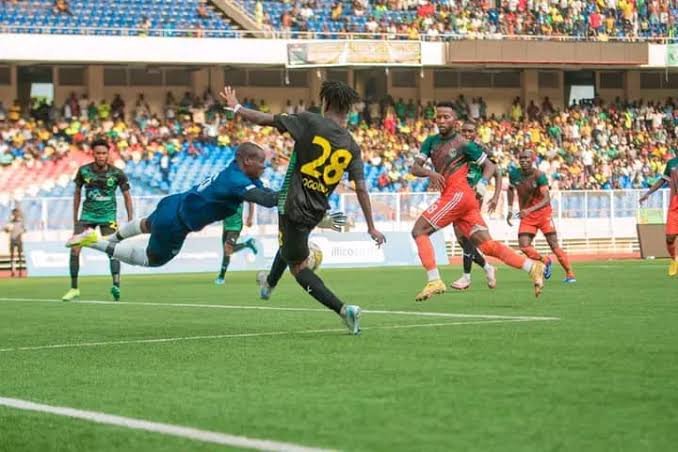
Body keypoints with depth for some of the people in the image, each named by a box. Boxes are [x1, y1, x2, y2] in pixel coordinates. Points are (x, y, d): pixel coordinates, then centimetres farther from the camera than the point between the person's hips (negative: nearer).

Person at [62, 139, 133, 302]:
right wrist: (75, 219, 10)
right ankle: (74, 288, 4)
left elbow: (127, 196, 0)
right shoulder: (84, 171, -6)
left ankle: (116, 286, -20)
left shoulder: (117, 173, -11)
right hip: (87, 214, 1)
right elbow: (77, 193, 8)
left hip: (108, 216, -1)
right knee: (74, 249, -7)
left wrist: (130, 220, -3)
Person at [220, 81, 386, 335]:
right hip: (317, 212, 6)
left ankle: (343, 309, -12)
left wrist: (236, 107, 9)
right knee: (288, 245, 34)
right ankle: (269, 284, 60)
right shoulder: (352, 147, -2)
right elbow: (361, 189, -4)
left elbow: (264, 120, -8)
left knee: (298, 267, 4)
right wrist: (371, 227, 1)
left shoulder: (310, 122, -13)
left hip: (294, 206, -6)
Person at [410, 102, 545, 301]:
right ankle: (532, 267, -3)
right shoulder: (431, 142, 17)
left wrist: (482, 183, -14)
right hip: (452, 197, 7)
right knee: (487, 245, 0)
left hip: (458, 194, -7)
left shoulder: (463, 144, -1)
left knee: (419, 230, -10)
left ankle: (434, 281, -14)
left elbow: (490, 166, 4)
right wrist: (430, 173, -13)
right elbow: (415, 168, 8)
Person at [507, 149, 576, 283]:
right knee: (524, 246, -11)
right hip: (526, 216, 4)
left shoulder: (539, 175, -21)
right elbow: (511, 189, 15)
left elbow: (546, 199, -28)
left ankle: (569, 273, 7)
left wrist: (529, 210, -41)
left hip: (543, 213, -4)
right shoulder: (514, 174, -7)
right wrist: (510, 210, 9)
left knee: (554, 245, -7)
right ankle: (544, 261, 16)